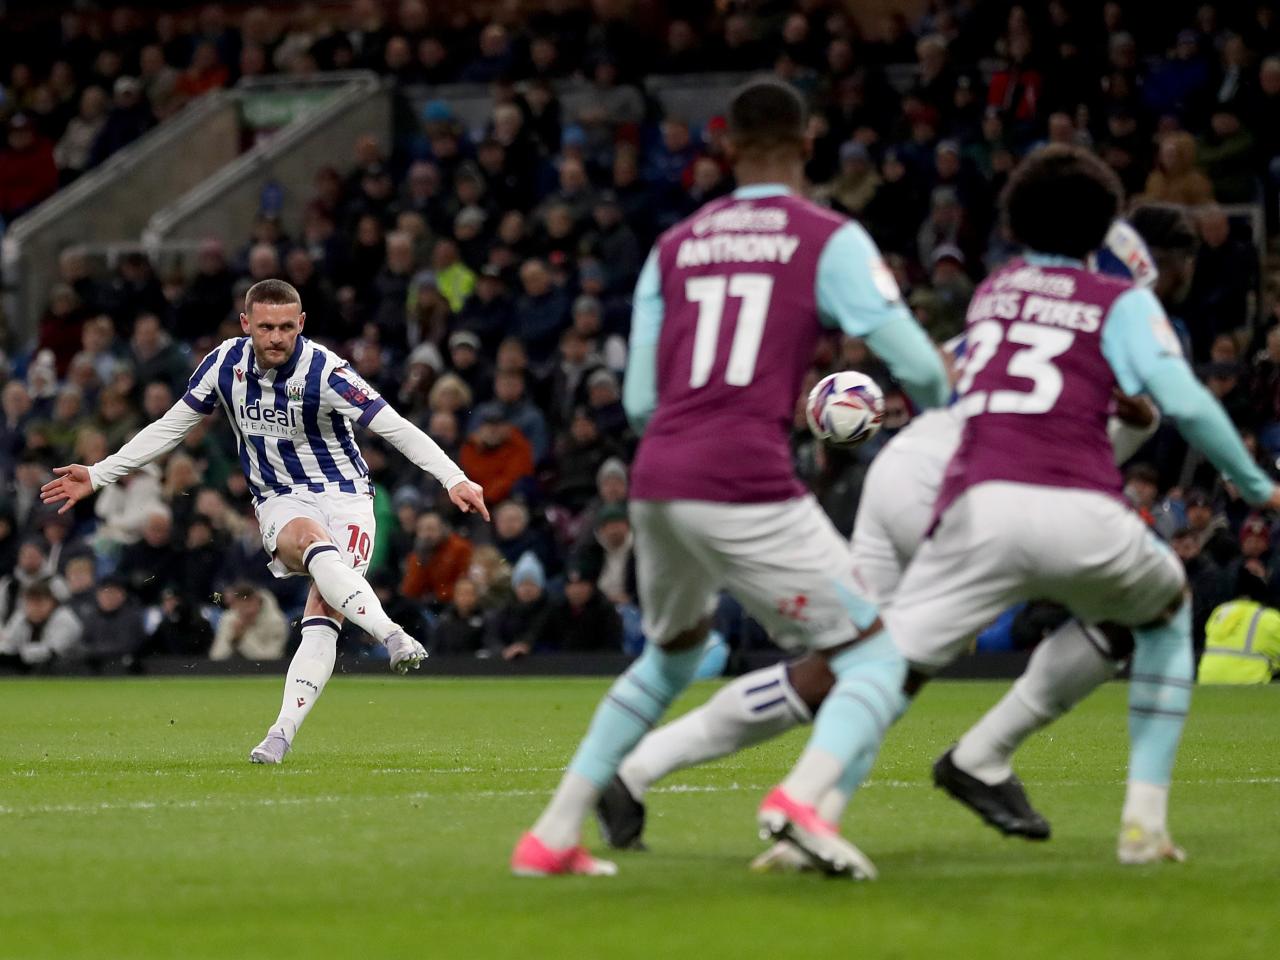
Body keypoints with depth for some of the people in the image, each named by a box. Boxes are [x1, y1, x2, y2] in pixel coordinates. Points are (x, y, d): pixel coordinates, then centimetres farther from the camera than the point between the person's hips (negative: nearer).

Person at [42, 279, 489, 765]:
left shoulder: (323, 372, -17)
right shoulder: (226, 363, -4)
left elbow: (396, 428, -20)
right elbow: (170, 427, 10)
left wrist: (454, 479, -32)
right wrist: (97, 475, 9)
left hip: (344, 493, -2)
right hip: (281, 502, 2)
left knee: (322, 620, -21)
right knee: (317, 547, -34)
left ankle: (283, 731, -25)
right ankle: (392, 636, -49)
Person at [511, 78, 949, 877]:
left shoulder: (674, 247, 17)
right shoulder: (830, 240, 3)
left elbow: (639, 401, 16)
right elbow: (916, 366, -3)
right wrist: (943, 421, 19)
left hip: (655, 483, 6)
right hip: (748, 488, -5)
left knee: (671, 656, 30)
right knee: (875, 656, 4)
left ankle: (553, 835, 27)